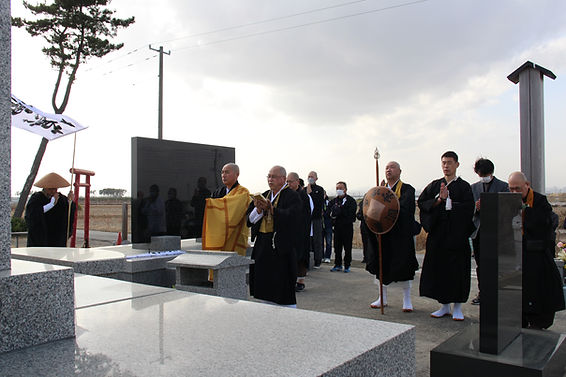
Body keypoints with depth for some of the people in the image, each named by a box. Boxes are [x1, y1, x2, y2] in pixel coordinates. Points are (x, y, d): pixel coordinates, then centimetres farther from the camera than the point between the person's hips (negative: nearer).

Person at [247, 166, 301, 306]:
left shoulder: (292, 196, -3)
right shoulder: (263, 196, 16)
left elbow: (290, 216, -19)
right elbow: (250, 219, 7)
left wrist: (271, 209, -25)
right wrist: (258, 209, -11)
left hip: (281, 246, -6)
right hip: (262, 245, 6)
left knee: (283, 287, -4)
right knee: (263, 284, 11)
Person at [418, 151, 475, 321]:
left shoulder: (464, 186, 1)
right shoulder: (434, 185, 10)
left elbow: (468, 208, -12)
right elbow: (421, 202, 0)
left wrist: (447, 200, -14)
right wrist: (438, 200, -14)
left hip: (456, 235, -3)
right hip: (437, 234, 3)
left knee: (456, 270, 0)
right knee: (439, 269, 5)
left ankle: (457, 307, 12)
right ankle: (444, 306, 17)